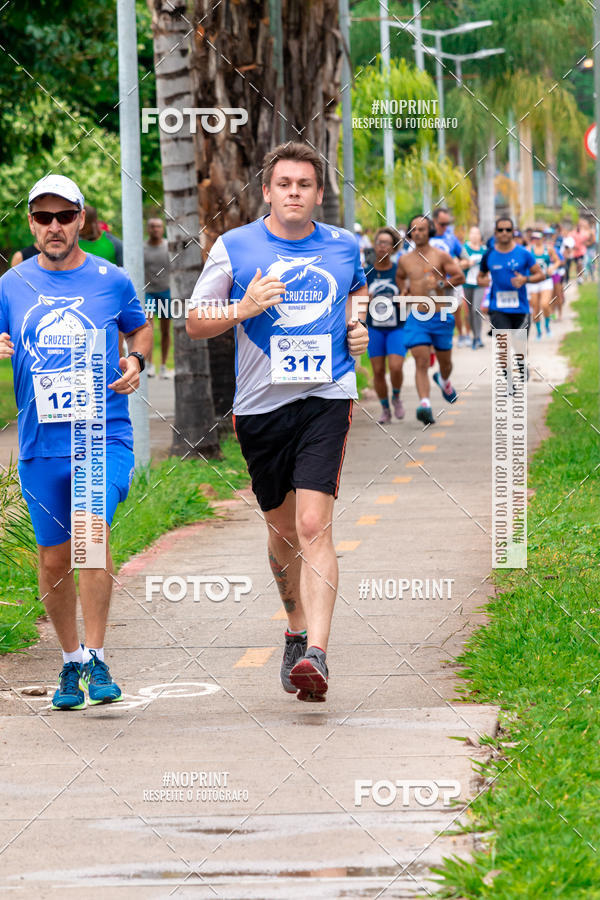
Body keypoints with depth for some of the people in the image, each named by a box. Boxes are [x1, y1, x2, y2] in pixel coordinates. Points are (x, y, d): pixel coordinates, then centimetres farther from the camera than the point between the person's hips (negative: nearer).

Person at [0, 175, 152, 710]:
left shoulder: (111, 282, 4)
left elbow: (141, 329, 22)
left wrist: (136, 360, 1)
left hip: (104, 435, -2)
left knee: (92, 531, -23)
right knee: (54, 559, 7)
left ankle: (95, 657, -13)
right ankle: (71, 662, 26)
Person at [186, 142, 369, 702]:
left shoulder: (344, 248, 7)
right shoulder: (233, 248, 1)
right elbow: (194, 323, 3)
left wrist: (359, 328, 7)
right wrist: (243, 309, -15)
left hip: (326, 399, -1)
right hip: (260, 405, 1)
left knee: (313, 525, -16)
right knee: (282, 528, 13)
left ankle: (316, 655, -23)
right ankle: (296, 633, 36)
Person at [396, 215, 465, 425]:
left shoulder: (441, 256, -2)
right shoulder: (404, 260, 7)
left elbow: (460, 277, -1)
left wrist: (440, 284, -16)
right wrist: (403, 291, 9)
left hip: (440, 317, -1)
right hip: (416, 319, 1)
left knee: (445, 360, 15)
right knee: (421, 362, -15)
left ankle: (444, 380, 51)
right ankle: (425, 405, -24)